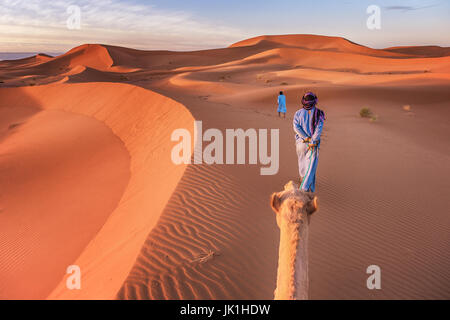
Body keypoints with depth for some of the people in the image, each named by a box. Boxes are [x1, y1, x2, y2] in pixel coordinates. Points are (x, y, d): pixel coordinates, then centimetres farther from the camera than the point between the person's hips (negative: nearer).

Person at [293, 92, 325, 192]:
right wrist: (312, 142, -19)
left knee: (302, 161, 25)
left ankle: (303, 180, 44)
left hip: (300, 142, 3)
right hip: (313, 144, -2)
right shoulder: (319, 113, -5)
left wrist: (307, 138, -14)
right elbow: (319, 129, -17)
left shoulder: (298, 113, -2)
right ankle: (304, 188, -13)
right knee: (310, 166, -1)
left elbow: (296, 127, -15)